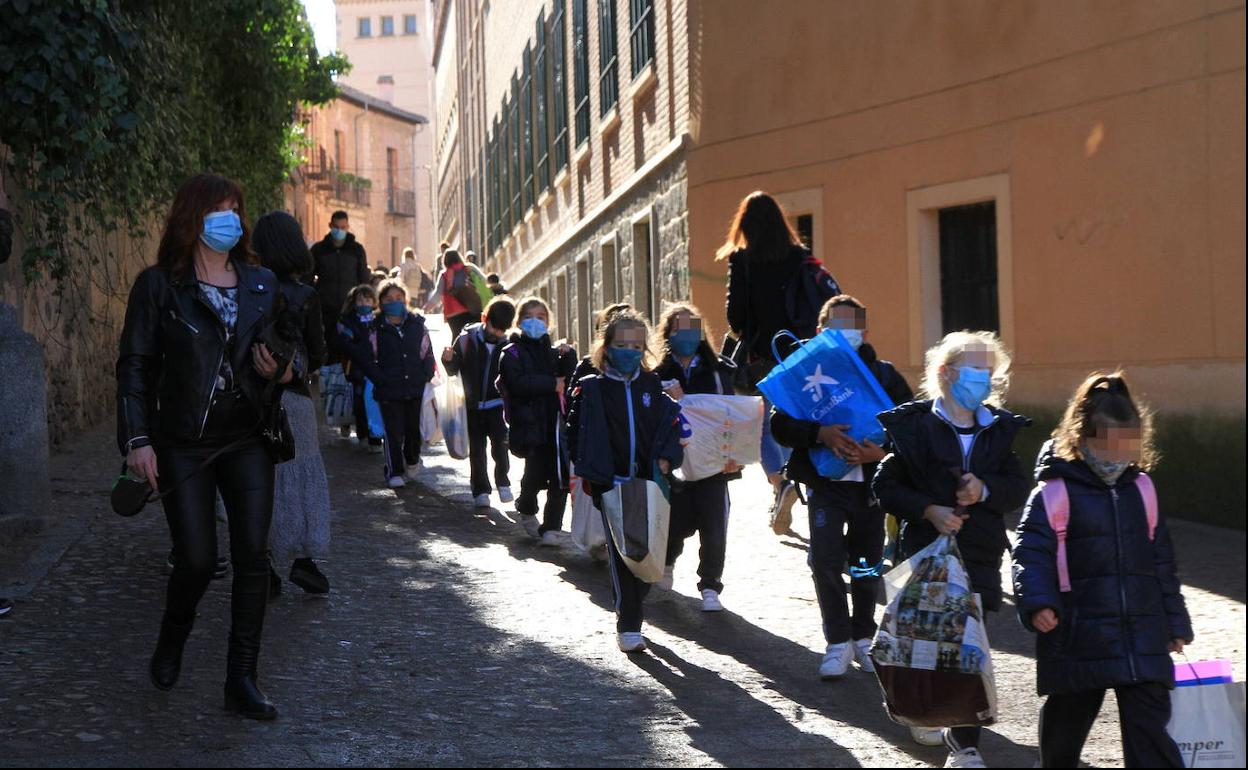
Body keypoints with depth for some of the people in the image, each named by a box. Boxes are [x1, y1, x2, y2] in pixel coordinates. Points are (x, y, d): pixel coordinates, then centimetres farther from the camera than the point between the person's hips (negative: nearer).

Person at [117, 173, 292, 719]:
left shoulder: (262, 283, 8)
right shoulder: (159, 285, -2)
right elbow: (135, 365, -3)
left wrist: (280, 371, -5)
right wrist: (136, 439, -11)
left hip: (247, 439, 3)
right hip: (183, 443, -3)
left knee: (253, 556, -4)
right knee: (198, 559, -5)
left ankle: (242, 681, 5)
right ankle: (171, 642, 28)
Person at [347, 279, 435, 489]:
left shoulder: (417, 325, 5)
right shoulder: (375, 329, -2)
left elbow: (427, 353, 11)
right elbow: (363, 357, 0)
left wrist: (426, 376, -1)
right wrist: (380, 379, -7)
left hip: (416, 390, 2)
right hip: (389, 391, -2)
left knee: (414, 429, 11)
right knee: (393, 433, -3)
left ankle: (412, 462, 36)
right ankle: (394, 472, 7)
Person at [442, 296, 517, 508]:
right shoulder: (467, 339, -5)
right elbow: (453, 370, 2)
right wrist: (448, 359, -17)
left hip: (497, 403, -1)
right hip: (473, 404, 1)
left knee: (500, 443, -13)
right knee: (477, 449, 7)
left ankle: (503, 482, 8)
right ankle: (481, 491, 17)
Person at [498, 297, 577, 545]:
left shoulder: (553, 351, 20)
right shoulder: (512, 353, 3)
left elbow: (570, 381, 12)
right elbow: (517, 383, -14)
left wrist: (567, 357, -3)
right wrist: (552, 384, -12)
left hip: (557, 421, 4)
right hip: (530, 424, -4)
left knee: (561, 478, -4)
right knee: (536, 475, -4)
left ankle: (551, 528, 5)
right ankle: (527, 510, 26)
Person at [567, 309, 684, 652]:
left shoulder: (653, 386, 10)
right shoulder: (592, 389, 1)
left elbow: (672, 425, 11)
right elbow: (577, 432, 0)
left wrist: (666, 459, -4)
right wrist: (589, 470, -10)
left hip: (648, 483, 3)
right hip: (611, 484, -3)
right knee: (622, 554, -5)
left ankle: (631, 608, 28)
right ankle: (628, 626, 2)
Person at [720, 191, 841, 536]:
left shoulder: (741, 260, -6)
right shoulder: (801, 258, 4)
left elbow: (736, 314, -8)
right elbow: (832, 298, 3)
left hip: (764, 357, -4)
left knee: (767, 429, 7)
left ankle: (781, 483, -19)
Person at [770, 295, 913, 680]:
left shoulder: (884, 375, 5)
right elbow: (779, 424, -9)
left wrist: (882, 450, -17)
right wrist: (821, 434, -26)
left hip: (870, 483, 1)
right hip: (825, 484, -1)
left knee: (867, 564, 9)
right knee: (825, 558, -13)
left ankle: (862, 639, 28)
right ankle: (838, 642, 0)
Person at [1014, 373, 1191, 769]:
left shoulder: (1140, 488, 10)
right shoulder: (1054, 493, -7)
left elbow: (1161, 560, 18)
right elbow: (1031, 554, -15)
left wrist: (1175, 622, 19)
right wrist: (1037, 604, -32)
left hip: (1142, 634, 4)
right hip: (1079, 636, -3)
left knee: (1149, 725, -4)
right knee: (1068, 719, 12)